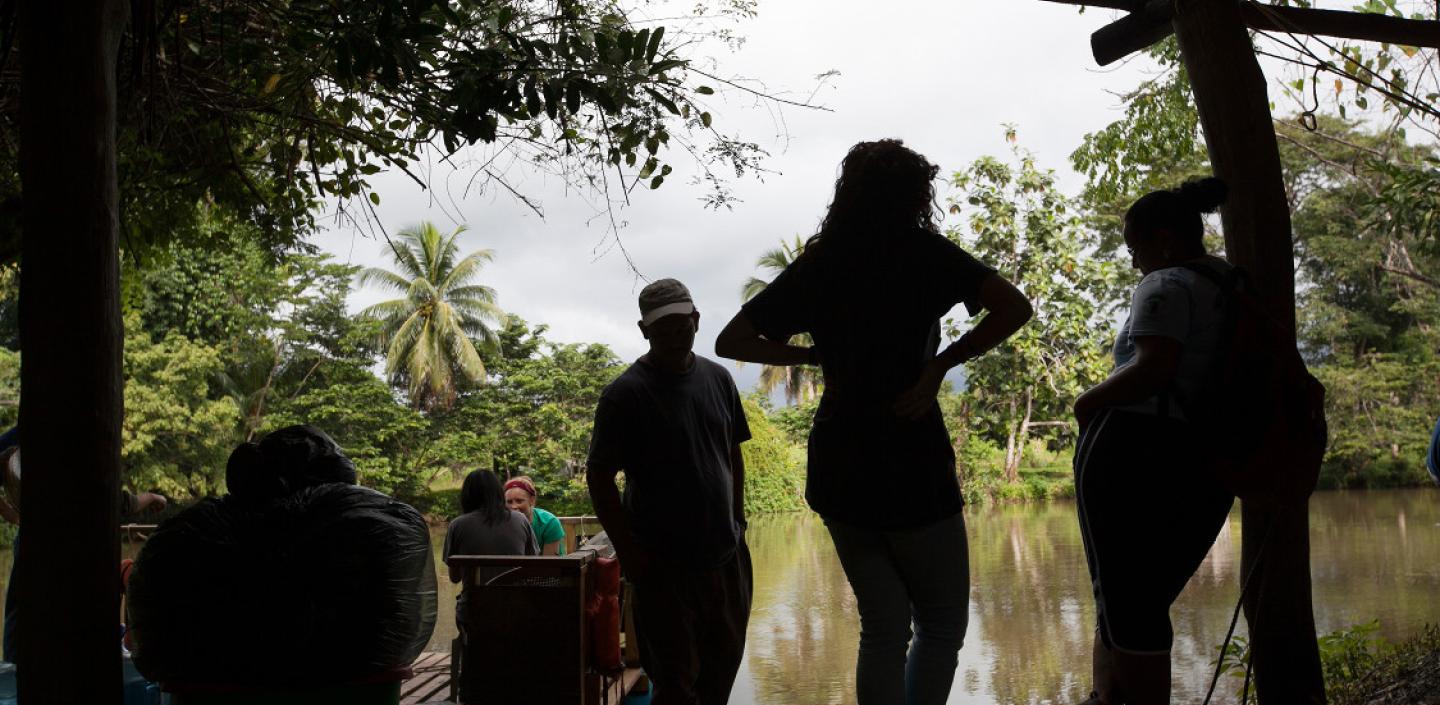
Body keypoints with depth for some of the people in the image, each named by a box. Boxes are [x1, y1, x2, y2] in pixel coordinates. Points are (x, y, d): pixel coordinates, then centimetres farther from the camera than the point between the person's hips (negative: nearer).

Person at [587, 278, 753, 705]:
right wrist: (628, 551, -13)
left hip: (727, 555, 6)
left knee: (724, 664, 15)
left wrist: (737, 517, 11)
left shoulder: (718, 379, 7)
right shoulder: (626, 393, -10)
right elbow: (599, 477, -10)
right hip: (665, 565, -5)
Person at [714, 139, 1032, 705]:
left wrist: (817, 356, 9)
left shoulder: (815, 264, 7)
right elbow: (1013, 308, -16)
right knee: (941, 624, 12)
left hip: (837, 472, 5)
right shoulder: (924, 253, -5)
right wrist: (940, 364, -10)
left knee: (883, 628, 14)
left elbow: (731, 341, 10)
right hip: (912, 467, -5)